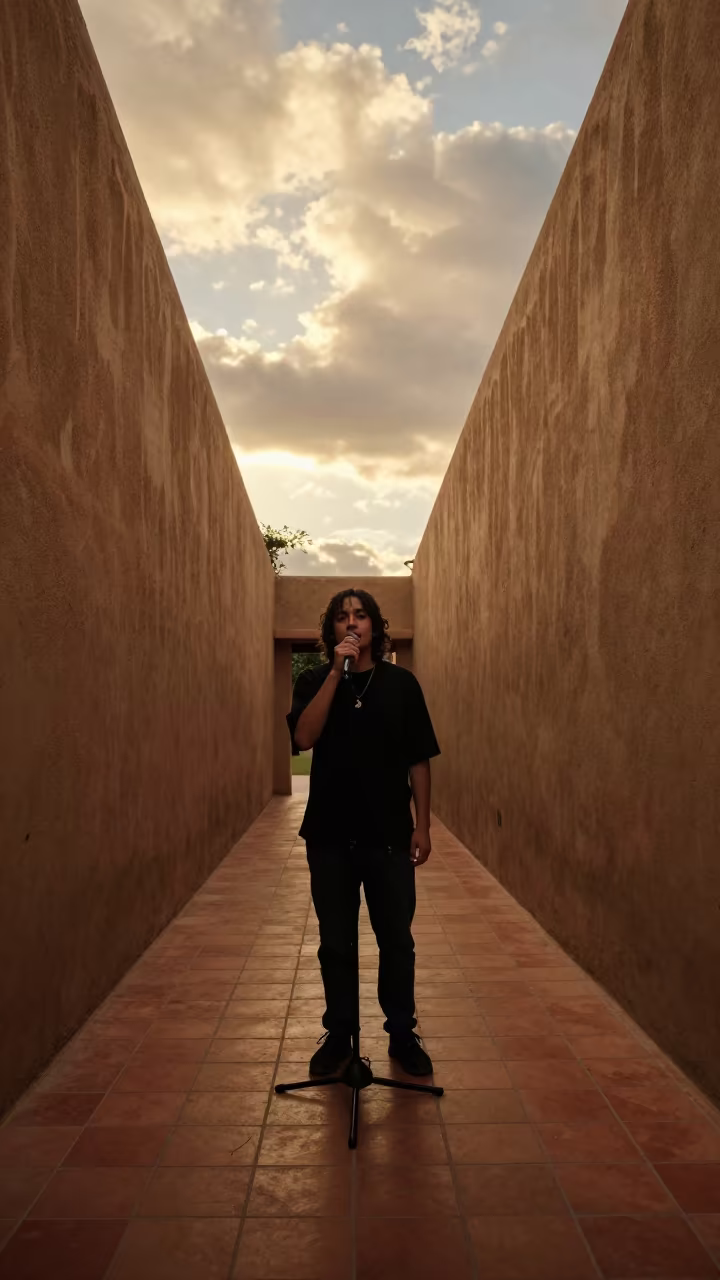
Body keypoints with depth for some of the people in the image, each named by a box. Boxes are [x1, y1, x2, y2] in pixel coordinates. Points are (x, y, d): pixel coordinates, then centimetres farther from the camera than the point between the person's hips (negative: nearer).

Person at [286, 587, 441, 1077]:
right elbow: (303, 738, -17)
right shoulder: (314, 681, 1)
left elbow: (419, 760, 2)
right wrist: (337, 672, -21)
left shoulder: (401, 683, 0)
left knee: (397, 941, 9)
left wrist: (422, 826, -2)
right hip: (330, 837, 1)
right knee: (336, 944, 12)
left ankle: (403, 1034, 27)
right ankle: (338, 1035, 28)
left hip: (389, 836, 0)